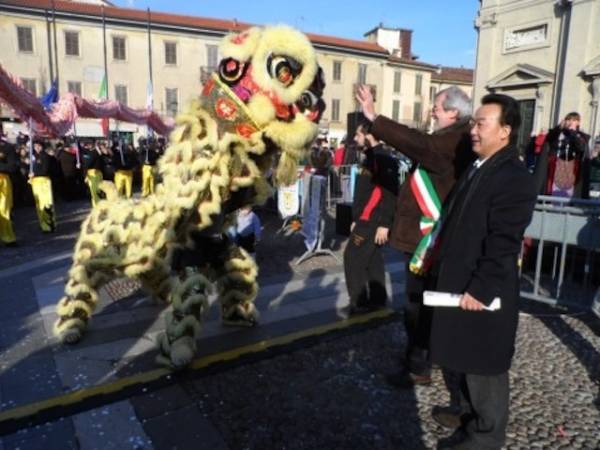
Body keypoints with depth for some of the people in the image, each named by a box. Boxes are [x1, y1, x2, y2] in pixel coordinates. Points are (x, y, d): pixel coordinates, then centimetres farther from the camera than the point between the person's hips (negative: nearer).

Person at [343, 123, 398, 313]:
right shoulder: (369, 158, 16)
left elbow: (390, 194, -22)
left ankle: (358, 304, 2)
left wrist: (384, 224, -24)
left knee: (353, 257, -7)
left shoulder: (384, 159, -15)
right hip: (365, 220, 9)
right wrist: (356, 219, 20)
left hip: (373, 222, -9)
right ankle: (377, 300, 22)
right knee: (372, 260, 13)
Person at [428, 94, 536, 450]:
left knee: (485, 366, 7)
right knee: (468, 360, 23)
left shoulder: (515, 178, -18)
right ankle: (470, 412, 42)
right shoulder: (478, 168, 11)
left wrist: (480, 289, -22)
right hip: (462, 283, 9)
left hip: (484, 292, -9)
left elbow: (503, 243, -23)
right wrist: (442, 270, 17)